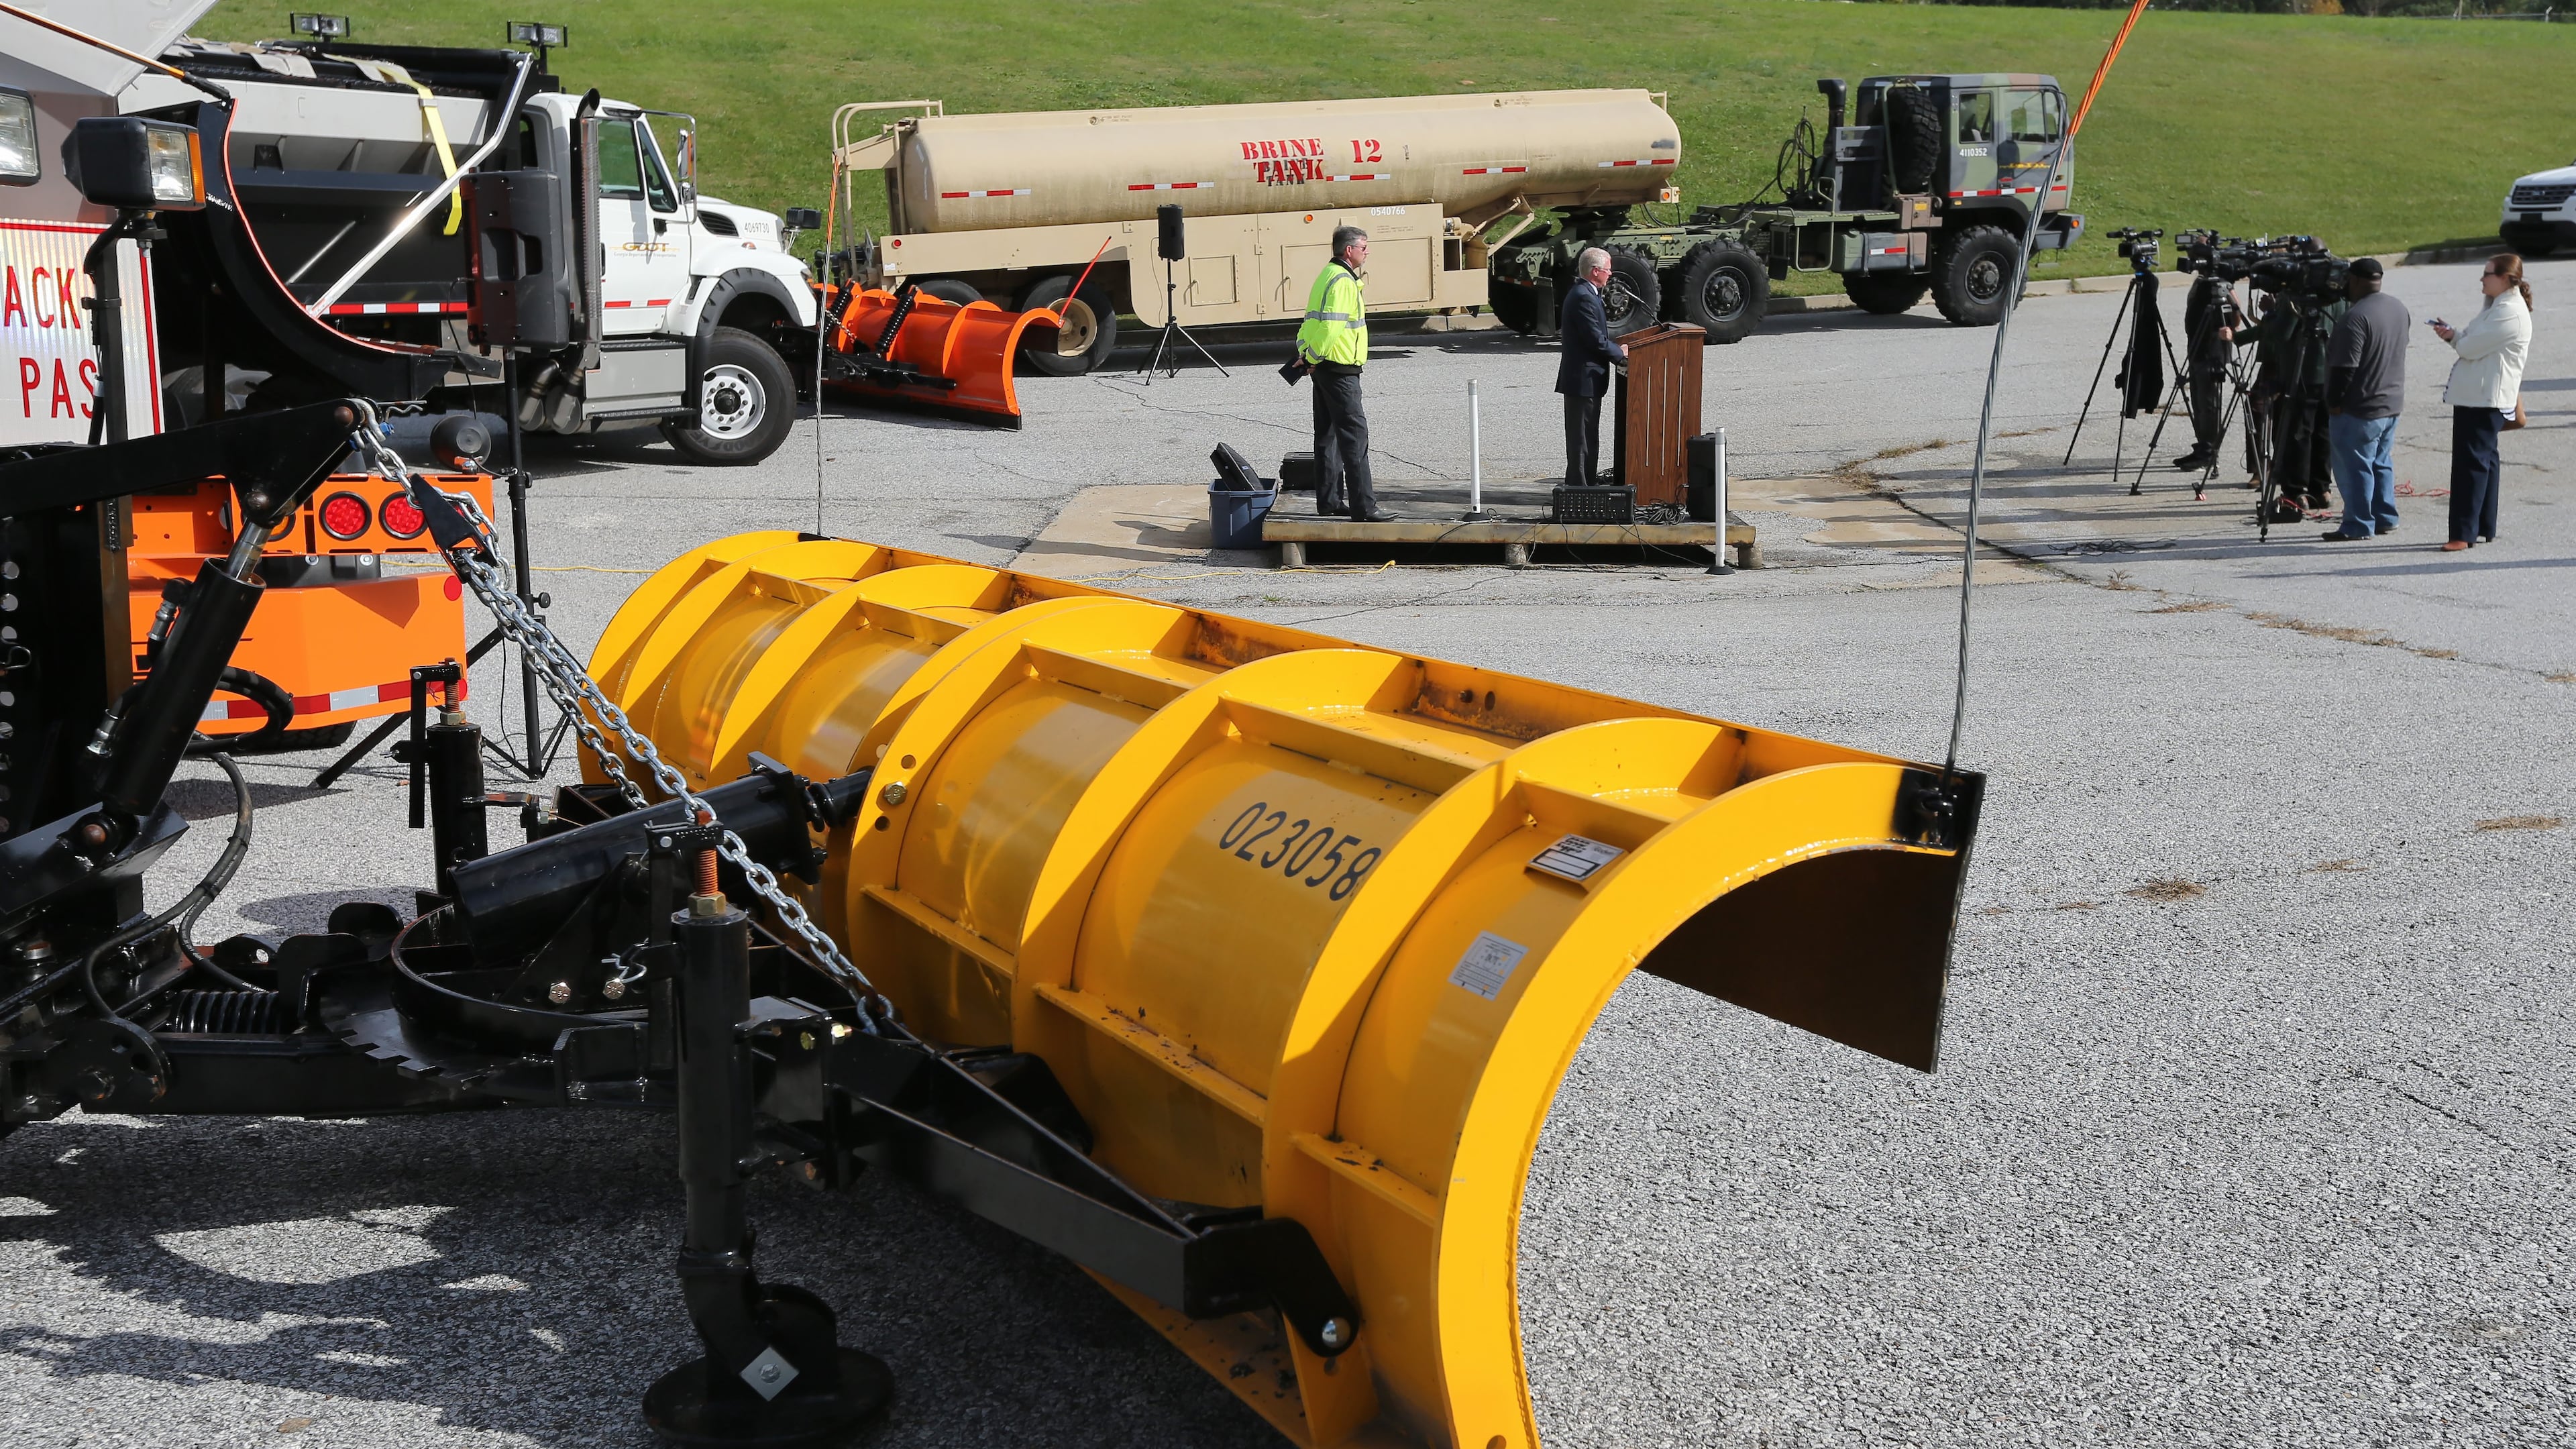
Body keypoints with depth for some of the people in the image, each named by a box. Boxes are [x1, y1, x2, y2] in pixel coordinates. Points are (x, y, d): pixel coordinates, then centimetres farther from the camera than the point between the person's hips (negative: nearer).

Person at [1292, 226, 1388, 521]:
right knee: (1355, 435, -10)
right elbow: (1331, 326, -25)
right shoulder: (1342, 281, -17)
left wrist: (1306, 352, 10)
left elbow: (1314, 320, 19)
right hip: (1340, 369, -11)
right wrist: (1314, 358, -15)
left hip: (1323, 367, 11)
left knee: (1328, 434, 14)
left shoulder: (1328, 275, 16)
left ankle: (1329, 500, 20)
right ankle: (1363, 507, -11)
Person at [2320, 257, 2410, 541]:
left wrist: (2334, 402, -14)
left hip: (2360, 409, -9)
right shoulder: (2399, 308, 6)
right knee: (2381, 463, 18)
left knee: (2353, 466, -1)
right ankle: (2385, 519, 23)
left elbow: (2345, 368, -23)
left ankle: (2358, 526, 1)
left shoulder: (2356, 318, -23)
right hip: (2393, 402, 9)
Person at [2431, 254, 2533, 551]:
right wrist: (2452, 335, -2)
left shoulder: (2511, 313, -16)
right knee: (2484, 460, 14)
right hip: (2475, 394, 11)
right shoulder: (2495, 307, 18)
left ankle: (2465, 534, -11)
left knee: (2472, 462, -11)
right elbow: (2472, 344, 19)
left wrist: (2454, 338, 4)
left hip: (2486, 399, -11)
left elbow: (2471, 348, -18)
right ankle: (2484, 529, 20)